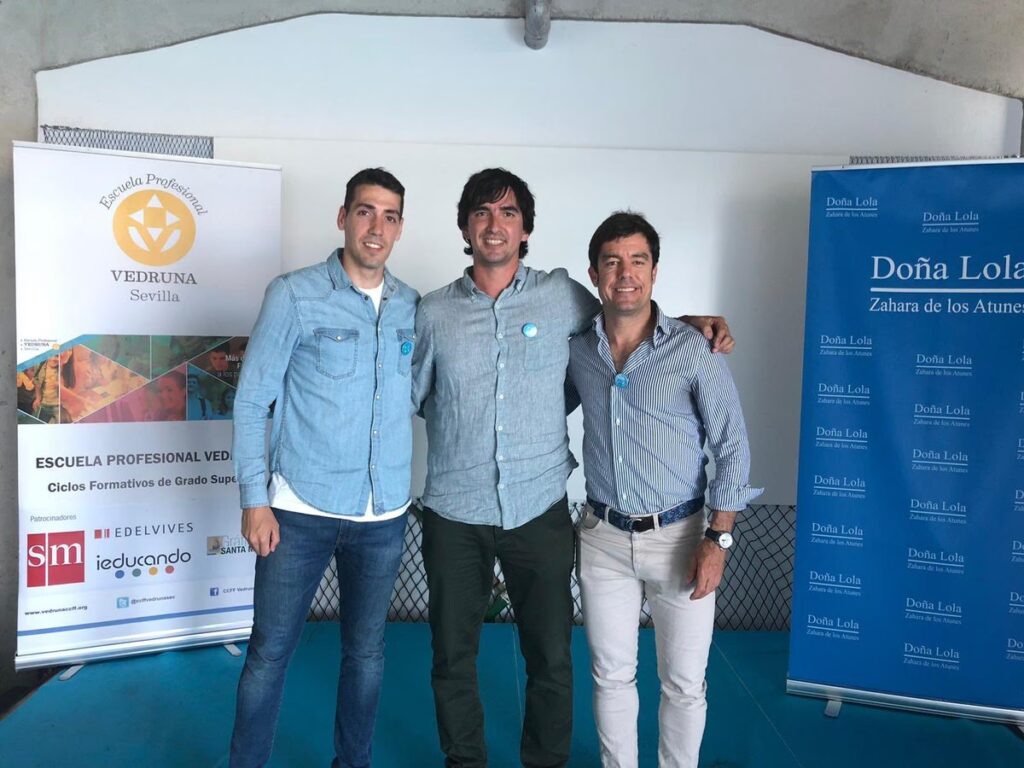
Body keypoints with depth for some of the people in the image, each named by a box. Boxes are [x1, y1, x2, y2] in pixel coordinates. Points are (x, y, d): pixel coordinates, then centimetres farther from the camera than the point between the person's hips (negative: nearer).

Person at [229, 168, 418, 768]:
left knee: (366, 651, 16)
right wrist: (255, 499, -9)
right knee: (269, 653, 7)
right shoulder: (295, 295, -6)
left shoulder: (413, 308, 5)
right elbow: (251, 400, -4)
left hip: (385, 516, 3)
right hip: (301, 509, -3)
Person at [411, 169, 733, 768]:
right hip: (455, 515, 1)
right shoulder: (434, 312, 2)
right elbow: (410, 398, 12)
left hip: (540, 510, -1)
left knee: (551, 658, 11)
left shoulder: (563, 295, 0)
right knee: (452, 657, 14)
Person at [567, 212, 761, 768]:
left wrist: (718, 539, -12)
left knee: (683, 683, 11)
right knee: (611, 676, 16)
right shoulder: (576, 349, 0)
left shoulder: (694, 350, -11)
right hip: (603, 537, 3)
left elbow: (732, 448, -7)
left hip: (678, 535, -2)